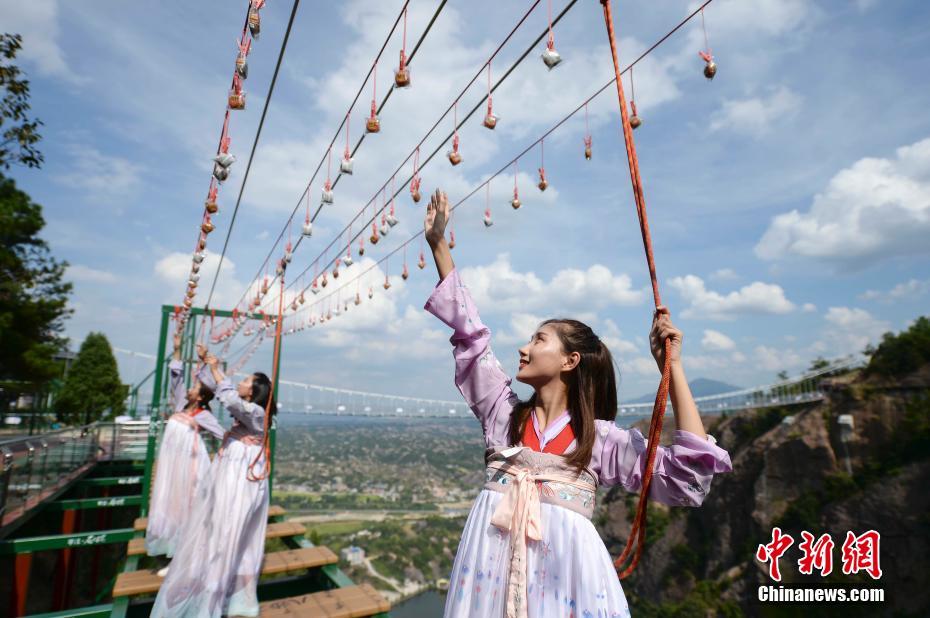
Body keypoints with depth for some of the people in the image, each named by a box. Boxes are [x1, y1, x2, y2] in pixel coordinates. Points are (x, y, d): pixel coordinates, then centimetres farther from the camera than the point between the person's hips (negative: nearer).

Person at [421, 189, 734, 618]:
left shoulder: (601, 437, 2)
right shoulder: (503, 412, 7)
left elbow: (690, 472, -6)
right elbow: (468, 333, 9)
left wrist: (671, 366, -8)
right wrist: (438, 243, 12)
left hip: (565, 566, -2)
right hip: (493, 558, 2)